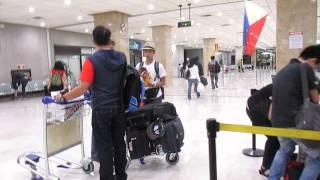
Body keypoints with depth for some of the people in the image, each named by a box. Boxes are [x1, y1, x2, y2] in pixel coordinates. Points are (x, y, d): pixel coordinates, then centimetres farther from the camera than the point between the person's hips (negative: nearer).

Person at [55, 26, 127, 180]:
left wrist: (64, 97, -5)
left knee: (104, 146, 5)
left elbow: (83, 88, -15)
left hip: (101, 109, -5)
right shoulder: (122, 57, 2)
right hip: (119, 107, 5)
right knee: (119, 143, 14)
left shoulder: (92, 60, -12)